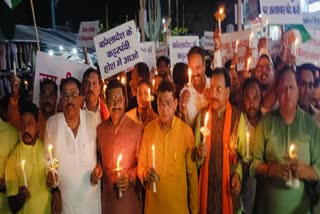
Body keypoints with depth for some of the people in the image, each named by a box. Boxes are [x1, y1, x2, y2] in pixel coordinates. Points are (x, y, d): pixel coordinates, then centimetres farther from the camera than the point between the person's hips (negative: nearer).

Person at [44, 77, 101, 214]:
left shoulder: (92, 119, -4)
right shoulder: (51, 123, -5)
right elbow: (47, 157, 4)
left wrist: (99, 166, -9)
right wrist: (50, 176, -13)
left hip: (91, 192, 1)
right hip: (64, 194, 0)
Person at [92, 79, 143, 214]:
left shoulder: (137, 129, -10)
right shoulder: (100, 129, 3)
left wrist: (130, 177, -16)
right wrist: (97, 169, -1)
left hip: (130, 196, -3)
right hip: (107, 195, 3)